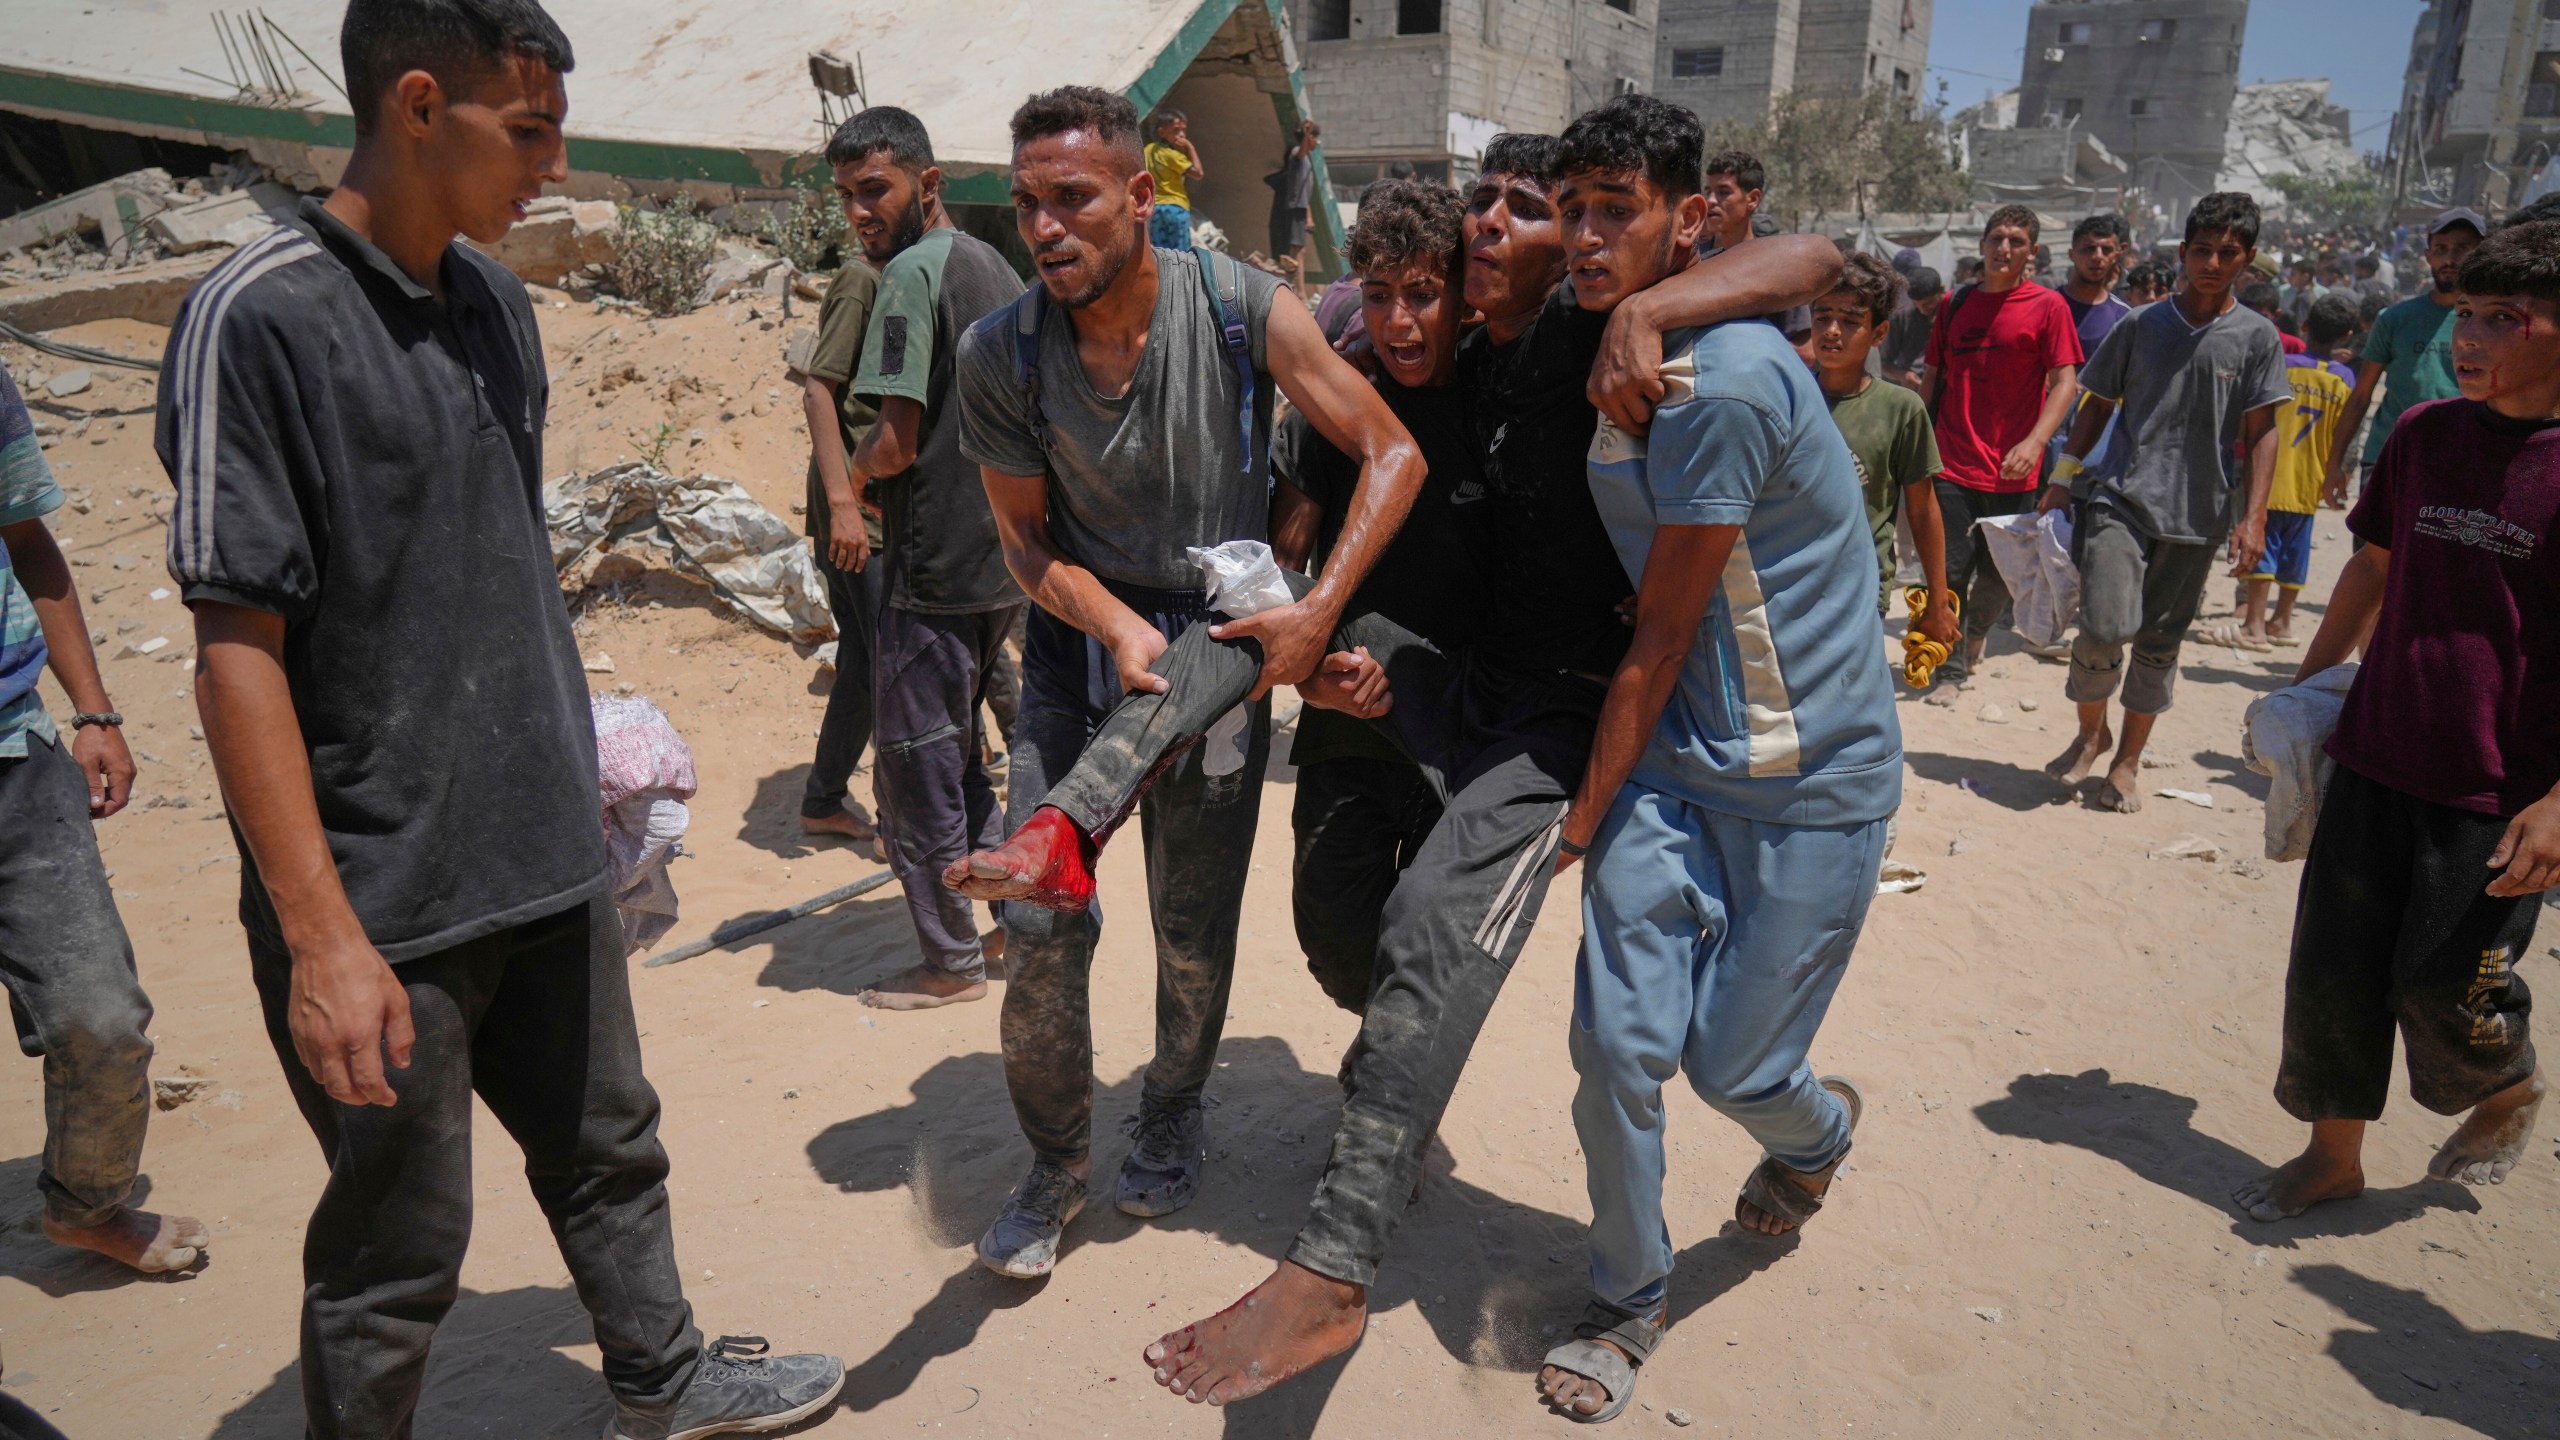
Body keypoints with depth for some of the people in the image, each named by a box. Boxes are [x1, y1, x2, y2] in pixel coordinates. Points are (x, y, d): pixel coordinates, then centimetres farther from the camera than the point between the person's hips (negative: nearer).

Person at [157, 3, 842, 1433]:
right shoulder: (258, 318, -15)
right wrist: (322, 936, -20)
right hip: (388, 898, -7)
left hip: (551, 856, 7)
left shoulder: (495, 297, 7)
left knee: (610, 1148, 22)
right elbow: (237, 641, -18)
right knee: (400, 1247, 8)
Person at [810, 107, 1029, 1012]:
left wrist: (853, 477, 0)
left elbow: (895, 441, -21)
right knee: (957, 749, 22)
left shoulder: (912, 272, -14)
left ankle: (951, 962, 14)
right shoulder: (997, 269, 13)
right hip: (1003, 562, 9)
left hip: (934, 571, -9)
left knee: (915, 770, 3)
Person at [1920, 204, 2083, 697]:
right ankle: (1951, 671, 11)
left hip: (2012, 472, -2)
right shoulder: (1956, 305, 9)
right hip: (1952, 465, 2)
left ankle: (1976, 632, 38)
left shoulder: (2047, 306, -2)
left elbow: (2065, 382, -8)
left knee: (1999, 574, 9)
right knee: (1949, 572, -1)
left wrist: (2034, 442, -22)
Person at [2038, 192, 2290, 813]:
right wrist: (2064, 476, 3)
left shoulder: (2256, 337, 4)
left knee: (2160, 641, 7)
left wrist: (2253, 516, -6)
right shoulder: (2142, 325, 7)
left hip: (2198, 513, 1)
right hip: (2120, 498, -1)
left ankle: (2127, 760, 22)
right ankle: (2091, 732, 11)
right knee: (2106, 627, -16)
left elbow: (2261, 433, 3)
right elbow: (2099, 404, 13)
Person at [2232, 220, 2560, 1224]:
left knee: (2444, 985, 3)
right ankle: (2333, 1156, 26)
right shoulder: (2425, 433, 4)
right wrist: (2308, 685, 16)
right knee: (2334, 967, 8)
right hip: (2376, 757, 5)